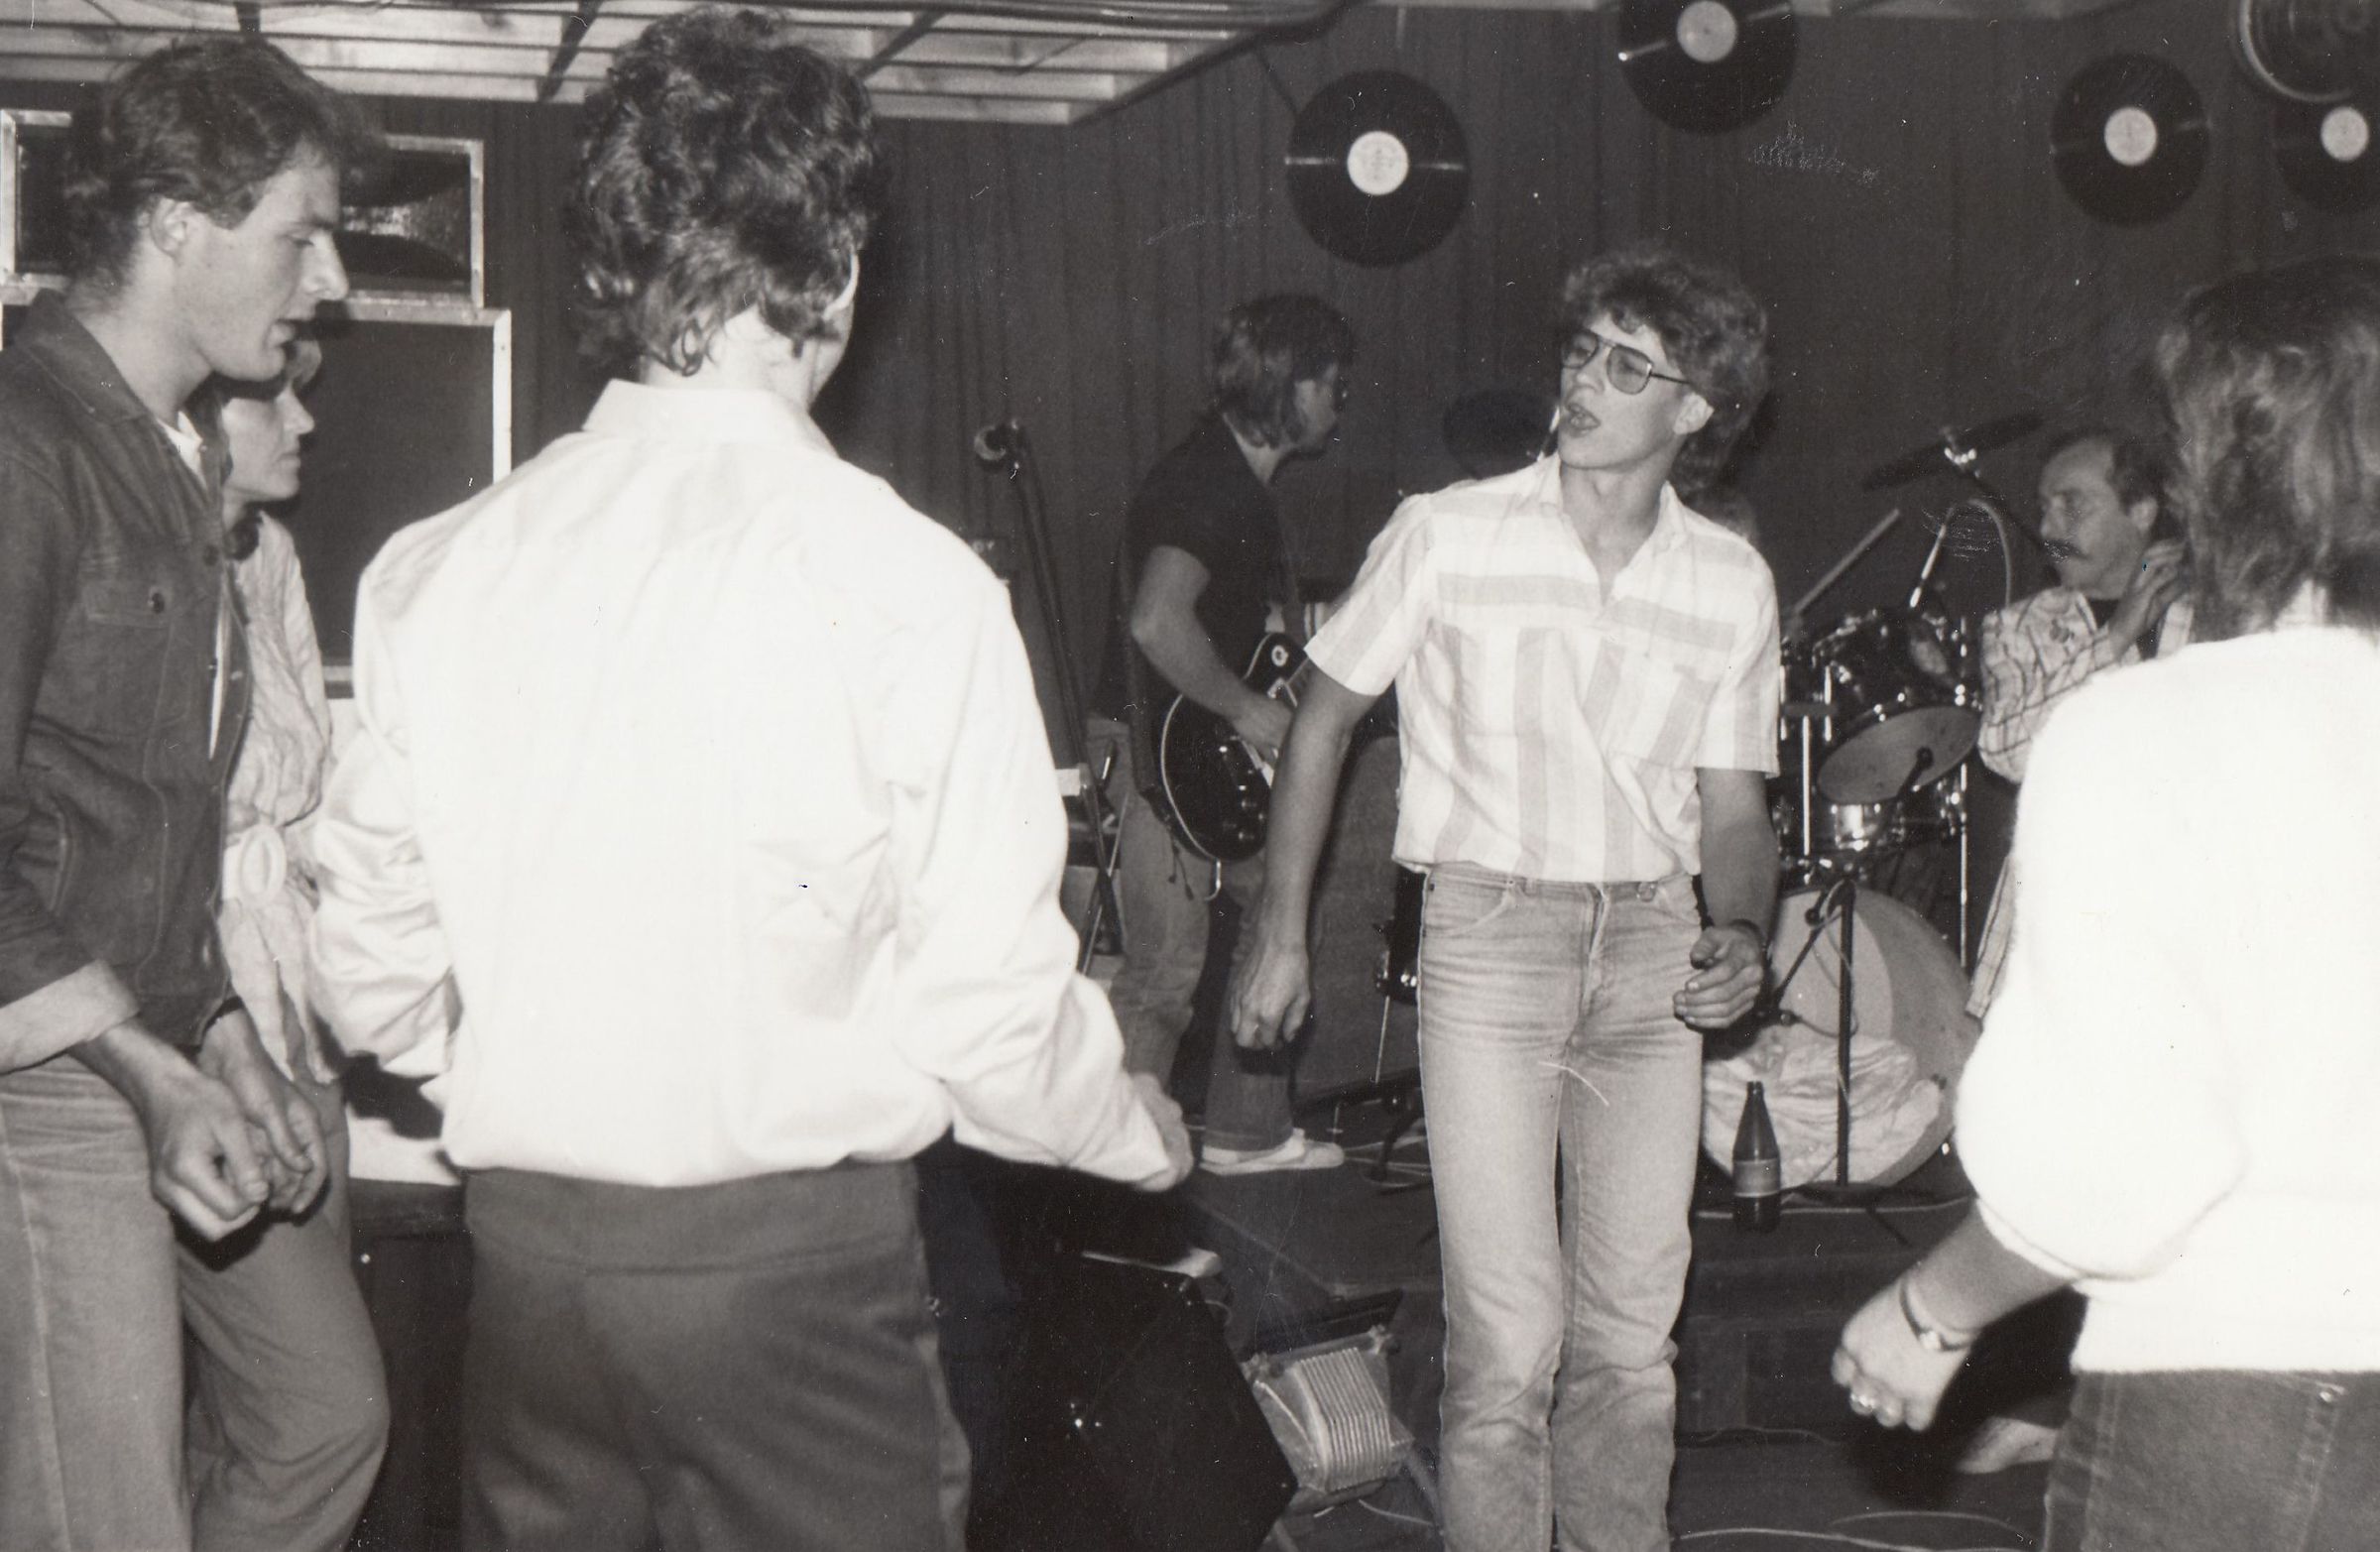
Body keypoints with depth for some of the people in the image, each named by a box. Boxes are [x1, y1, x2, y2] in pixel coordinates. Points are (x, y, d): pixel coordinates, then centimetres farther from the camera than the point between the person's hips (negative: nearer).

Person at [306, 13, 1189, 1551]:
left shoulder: (435, 565, -1)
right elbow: (989, 1005, -13)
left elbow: (376, 975, 5)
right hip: (795, 1260, -4)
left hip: (523, 1250, 5)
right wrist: (1142, 1130, 8)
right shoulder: (905, 580, -14)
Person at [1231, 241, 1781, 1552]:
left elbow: (1732, 805, 11)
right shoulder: (1448, 535, -3)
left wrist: (1739, 931, -9)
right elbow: (1323, 717, 6)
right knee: (1509, 1338, -8)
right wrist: (1281, 933, 3)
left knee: (1633, 1333, 8)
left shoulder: (1732, 585, 6)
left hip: (1651, 947, 3)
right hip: (1488, 933, -3)